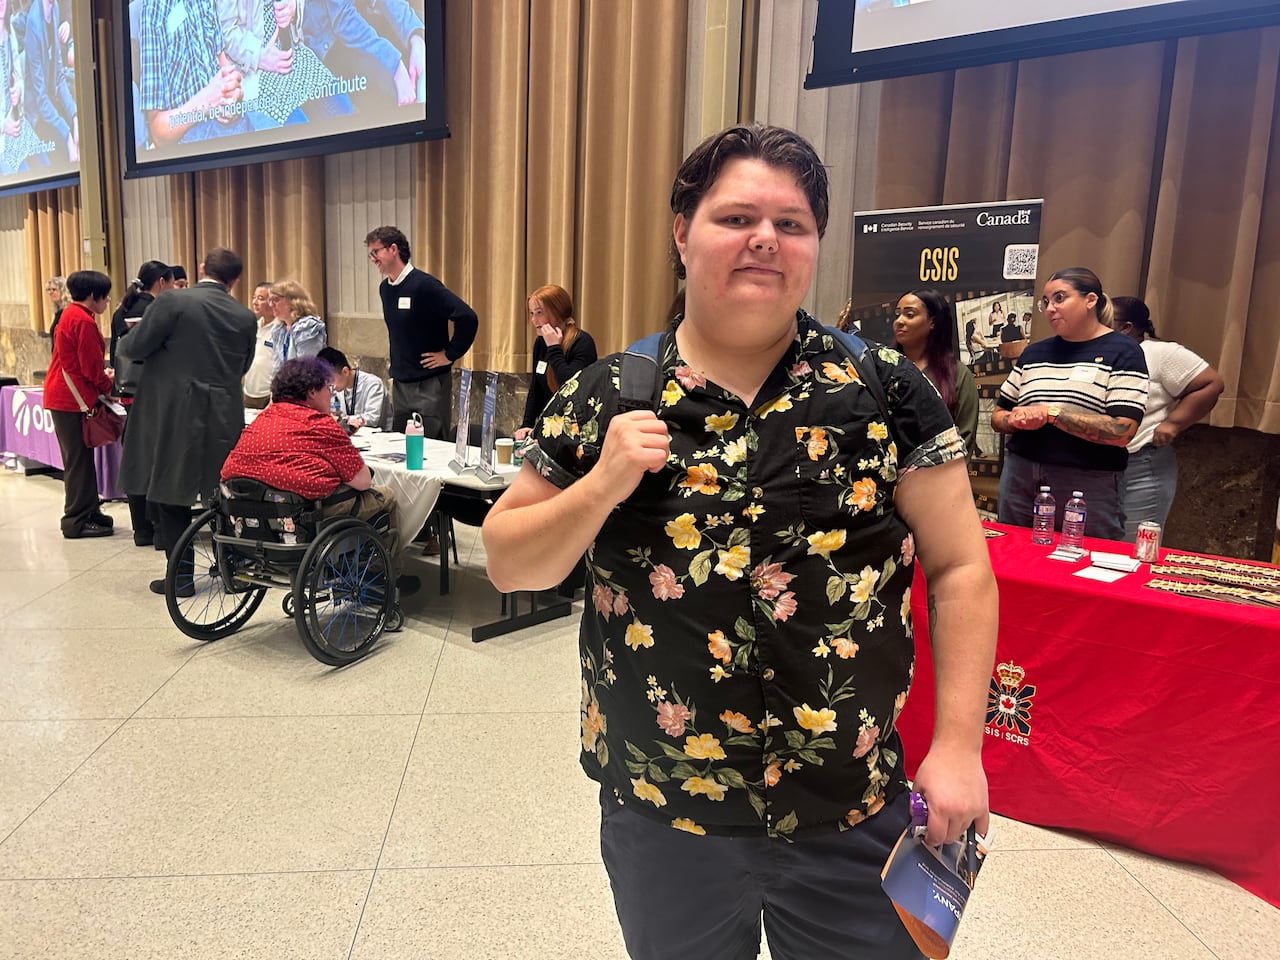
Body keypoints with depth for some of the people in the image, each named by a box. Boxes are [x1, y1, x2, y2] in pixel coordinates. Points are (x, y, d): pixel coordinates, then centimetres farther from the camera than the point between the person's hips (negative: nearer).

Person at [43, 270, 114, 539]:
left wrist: (102, 376, 14)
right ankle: (77, 521, 3)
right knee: (78, 461, -3)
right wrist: (109, 387, -1)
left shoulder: (71, 314, 15)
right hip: (73, 398, -10)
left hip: (62, 395, 10)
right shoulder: (84, 321, -16)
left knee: (80, 458, 15)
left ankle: (88, 511, 22)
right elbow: (91, 368, -16)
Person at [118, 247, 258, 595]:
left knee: (171, 494, 7)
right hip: (224, 419, 4)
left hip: (173, 415, -3)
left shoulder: (173, 301, -9)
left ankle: (180, 573, 11)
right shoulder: (245, 317, 3)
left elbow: (134, 348, -6)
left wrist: (125, 340, 17)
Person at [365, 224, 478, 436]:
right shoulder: (384, 288, 9)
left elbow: (467, 318, -23)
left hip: (430, 384, -8)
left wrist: (450, 355, -15)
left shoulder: (424, 285, -15)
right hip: (399, 384, 8)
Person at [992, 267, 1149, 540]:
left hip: (1090, 483, -4)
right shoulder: (1034, 353, 13)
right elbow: (997, 417, 15)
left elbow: (1122, 431, -13)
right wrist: (1016, 420, -7)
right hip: (1020, 474, 4)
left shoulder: (1123, 353, -1)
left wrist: (1051, 413, -16)